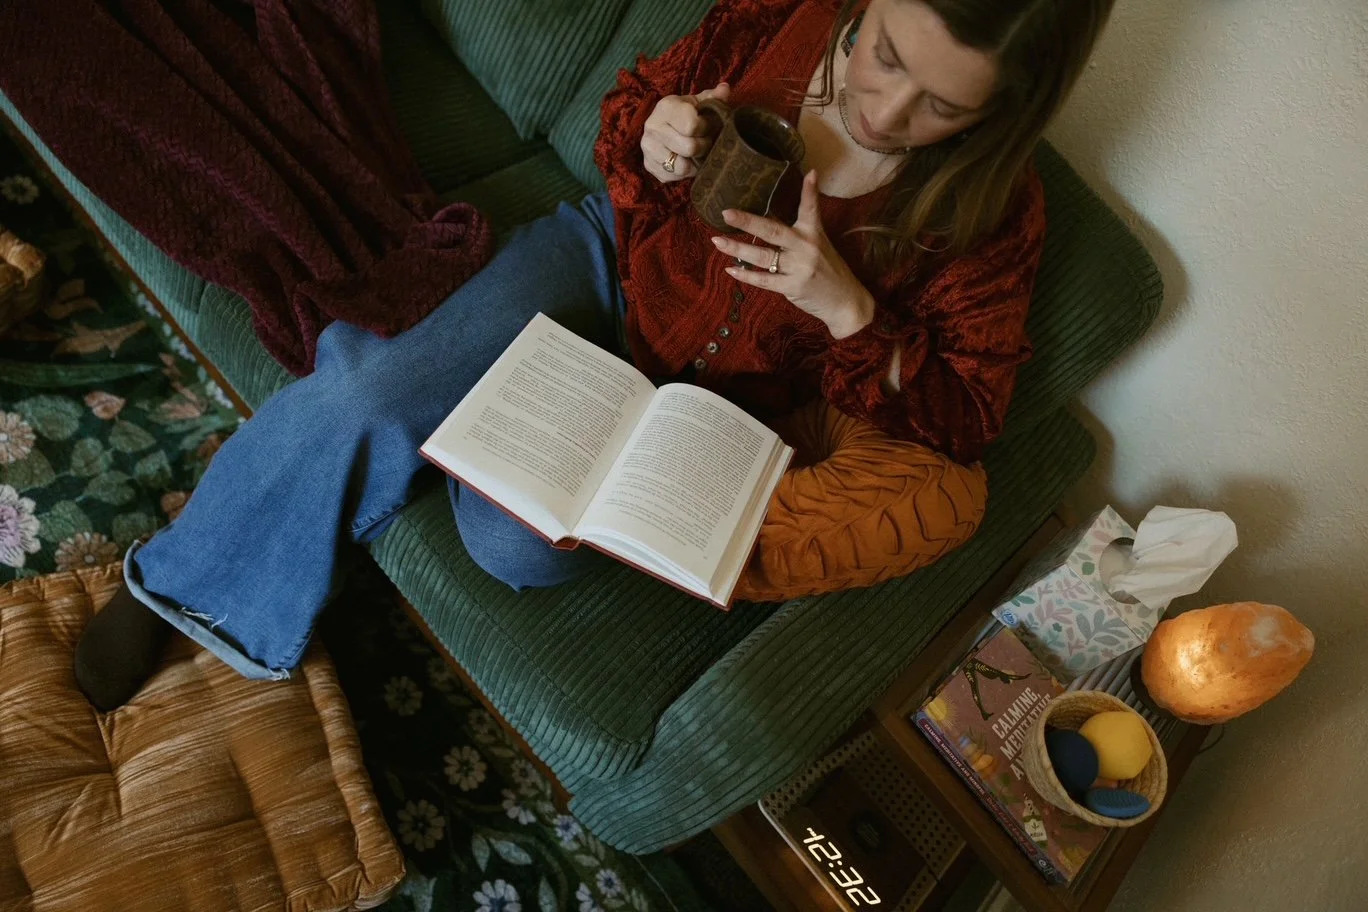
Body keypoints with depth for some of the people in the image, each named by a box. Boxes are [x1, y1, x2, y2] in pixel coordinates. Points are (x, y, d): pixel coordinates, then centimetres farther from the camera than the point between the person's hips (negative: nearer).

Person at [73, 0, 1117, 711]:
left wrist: (849, 311, -30)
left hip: (693, 405, -1)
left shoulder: (992, 213, -17)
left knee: (514, 538, -27)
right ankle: (178, 580, 8)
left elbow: (963, 420, -13)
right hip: (608, 255, 2)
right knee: (367, 406, -22)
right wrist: (650, 143, -23)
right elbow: (632, 99, 2)